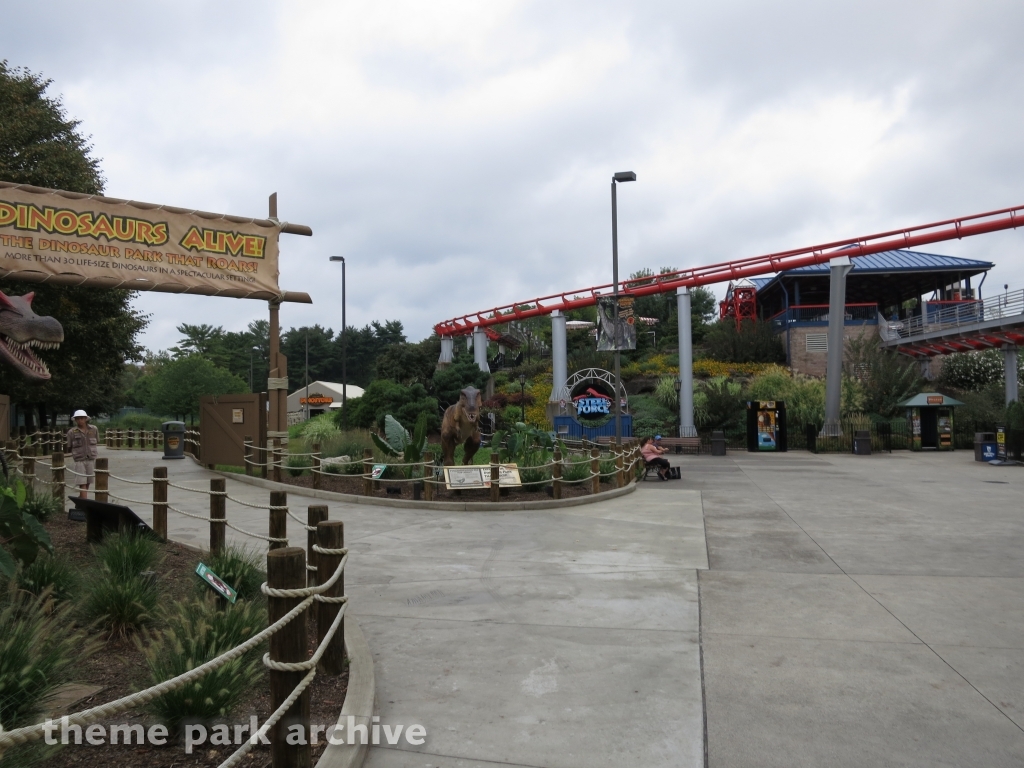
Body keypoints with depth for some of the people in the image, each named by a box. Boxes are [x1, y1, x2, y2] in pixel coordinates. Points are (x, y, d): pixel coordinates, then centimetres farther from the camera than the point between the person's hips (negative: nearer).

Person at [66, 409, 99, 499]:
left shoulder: (94, 429, 4)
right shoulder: (72, 432, -2)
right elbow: (69, 448, 5)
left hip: (91, 459, 3)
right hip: (79, 460, -3)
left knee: (88, 482, 10)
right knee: (82, 483, -9)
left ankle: (80, 499, 31)